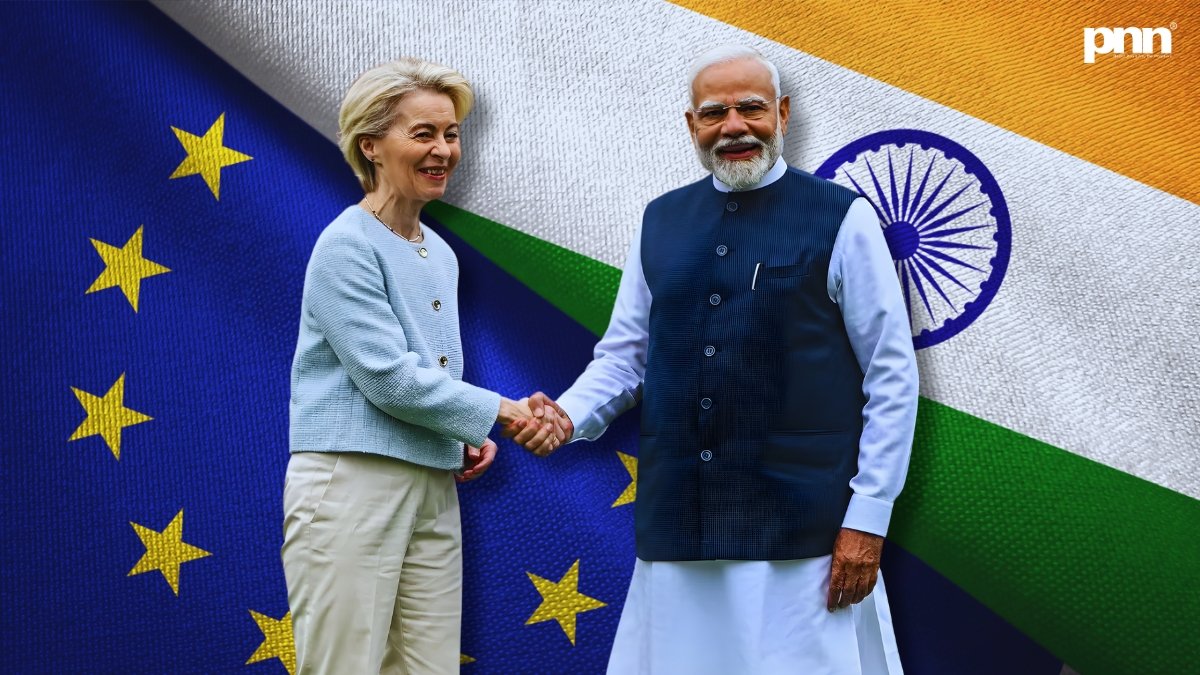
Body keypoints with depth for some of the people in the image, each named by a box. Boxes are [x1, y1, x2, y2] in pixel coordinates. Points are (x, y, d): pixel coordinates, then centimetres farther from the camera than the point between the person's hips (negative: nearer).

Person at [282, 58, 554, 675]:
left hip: (432, 488, 7)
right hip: (350, 483, -7)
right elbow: (388, 377, -15)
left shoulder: (440, 255, 16)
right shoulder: (348, 246, -9)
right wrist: (497, 410, -7)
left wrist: (465, 438, 5)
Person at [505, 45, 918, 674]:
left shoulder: (843, 219, -3)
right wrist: (568, 415, -6)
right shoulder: (659, 223, 10)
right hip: (676, 524, 4)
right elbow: (622, 356, 14)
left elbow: (892, 377, -3)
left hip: (802, 525, -4)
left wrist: (868, 517, -7)